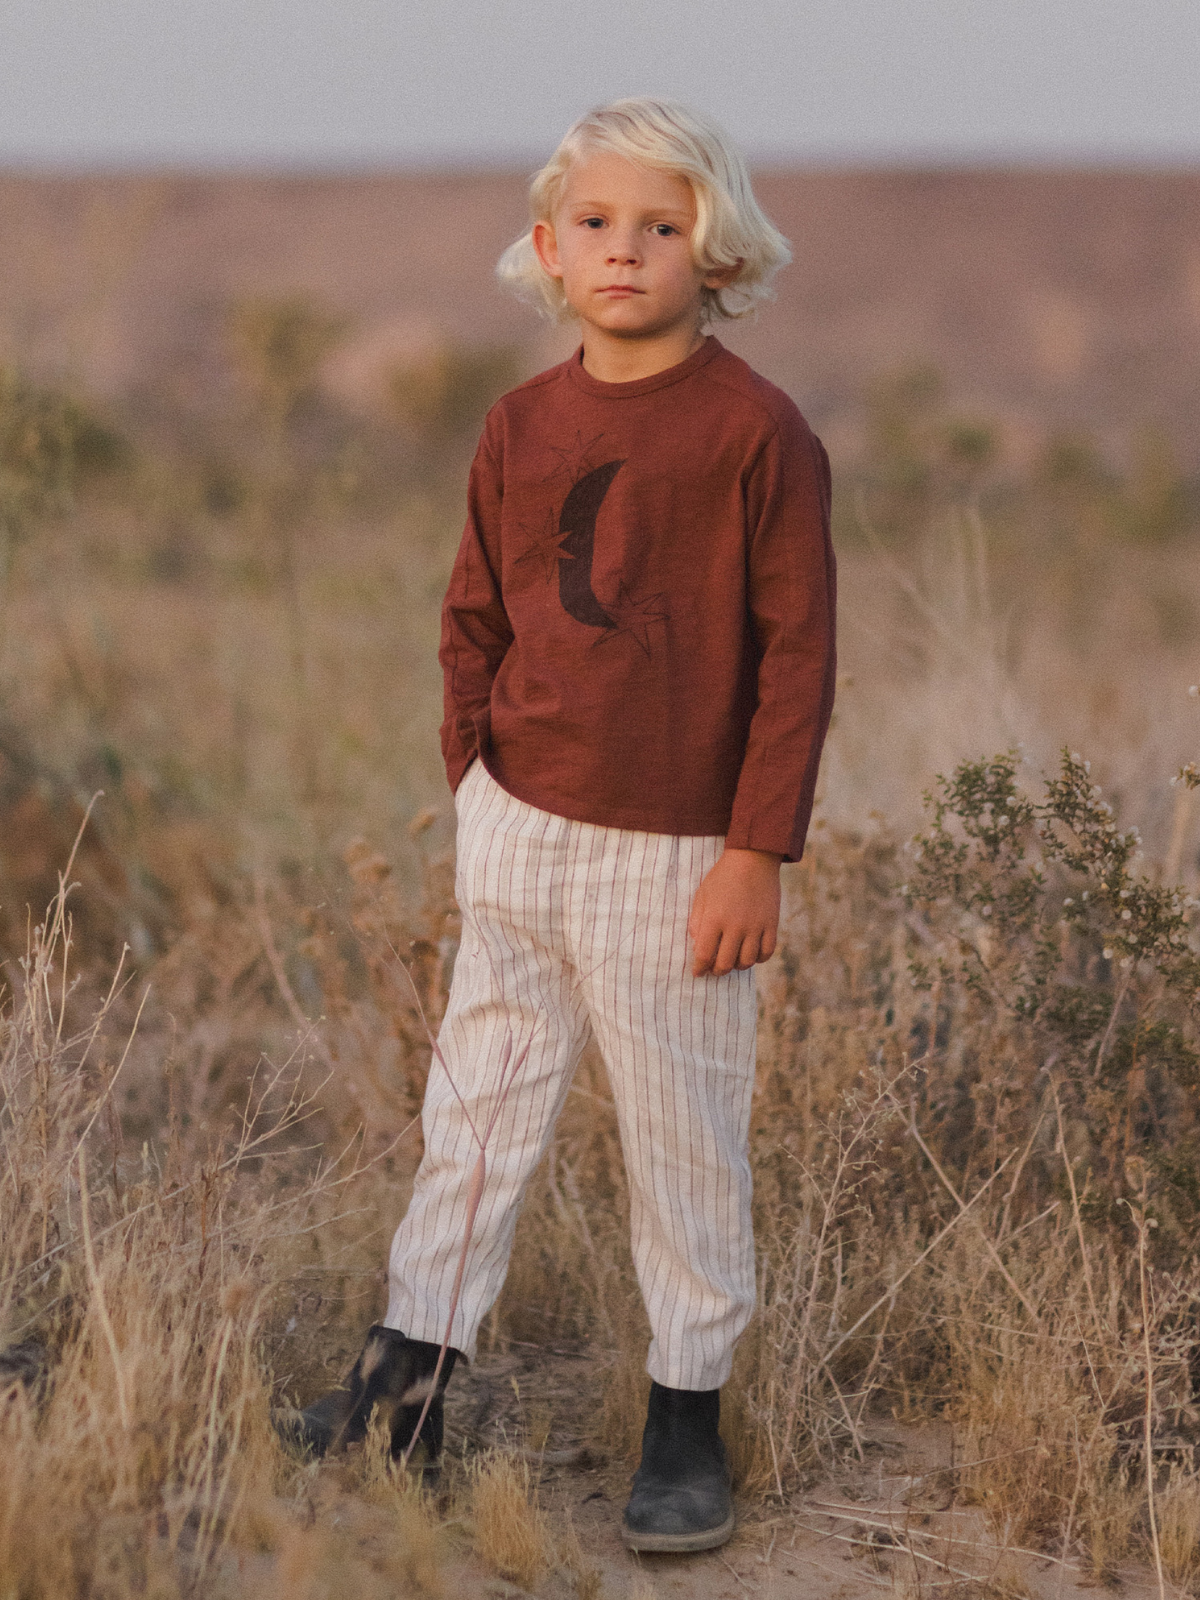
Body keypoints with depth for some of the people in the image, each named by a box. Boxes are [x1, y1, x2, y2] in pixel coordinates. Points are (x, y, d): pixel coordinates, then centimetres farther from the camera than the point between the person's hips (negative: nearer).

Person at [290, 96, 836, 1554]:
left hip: (677, 857, -4)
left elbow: (798, 654, -9)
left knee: (683, 1142, 5)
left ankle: (687, 1421, 18)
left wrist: (757, 850, -12)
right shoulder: (521, 425, 6)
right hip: (520, 835, 5)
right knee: (478, 1107, 11)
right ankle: (410, 1375, 22)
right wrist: (476, 790, 10)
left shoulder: (757, 431, -9)